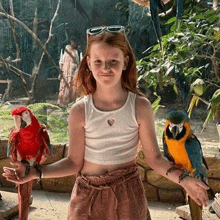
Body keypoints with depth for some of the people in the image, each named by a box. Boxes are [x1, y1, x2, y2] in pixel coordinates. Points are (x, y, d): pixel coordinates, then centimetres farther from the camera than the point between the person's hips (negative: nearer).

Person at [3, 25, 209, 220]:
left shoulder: (140, 107, -12)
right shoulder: (79, 112, -11)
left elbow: (154, 158, -5)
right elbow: (74, 162, -6)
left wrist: (183, 179, -17)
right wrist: (35, 172, -15)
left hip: (128, 196, 0)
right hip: (88, 195, 0)